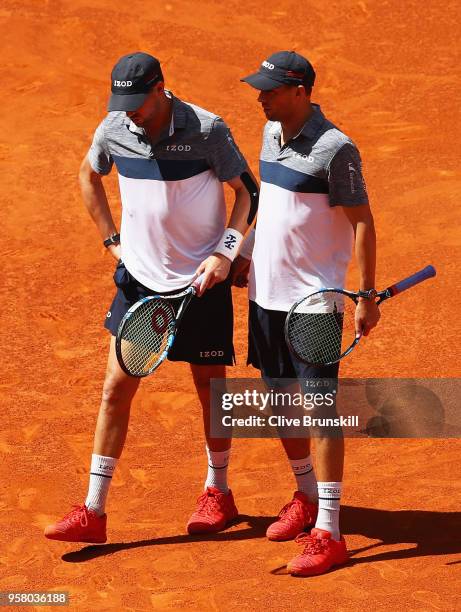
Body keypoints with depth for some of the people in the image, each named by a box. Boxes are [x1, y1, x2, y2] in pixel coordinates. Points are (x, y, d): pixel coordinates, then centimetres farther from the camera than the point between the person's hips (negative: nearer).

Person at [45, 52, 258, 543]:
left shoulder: (207, 130, -15)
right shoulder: (114, 129, -4)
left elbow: (247, 190, -5)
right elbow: (88, 176, 16)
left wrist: (226, 251, -16)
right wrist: (112, 240, 10)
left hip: (202, 280, -3)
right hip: (139, 277, 3)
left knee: (209, 385, 9)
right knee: (116, 387, -1)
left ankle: (217, 491, 29)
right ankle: (93, 512, 3)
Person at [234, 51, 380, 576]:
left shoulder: (334, 149, -17)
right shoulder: (272, 132, 7)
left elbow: (362, 221, -13)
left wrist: (367, 296, -15)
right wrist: (246, 255, 24)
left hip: (313, 300, -8)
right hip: (266, 294, 8)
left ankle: (329, 533, -3)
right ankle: (306, 498, 35)